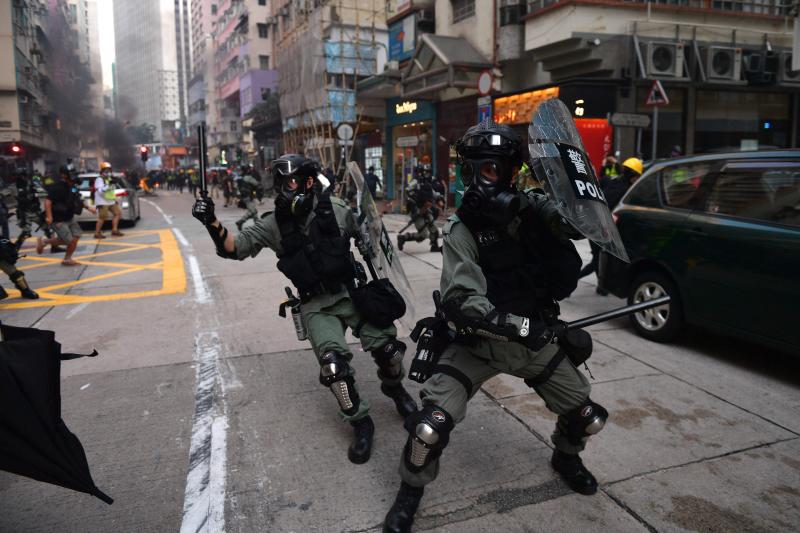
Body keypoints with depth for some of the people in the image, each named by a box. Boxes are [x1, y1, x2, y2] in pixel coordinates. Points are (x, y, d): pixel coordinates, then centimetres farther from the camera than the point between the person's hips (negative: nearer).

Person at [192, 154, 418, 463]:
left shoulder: (336, 210, -5)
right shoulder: (274, 224, -3)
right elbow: (235, 248, -7)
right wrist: (212, 223, -24)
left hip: (352, 293, 1)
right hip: (317, 306, 0)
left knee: (387, 347, -10)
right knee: (334, 365, -20)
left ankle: (394, 389, 26)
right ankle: (360, 423, 4)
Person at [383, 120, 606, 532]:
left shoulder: (529, 210, -3)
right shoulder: (462, 229, -14)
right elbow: (462, 304, -23)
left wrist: (532, 208, -30)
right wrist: (521, 325, -31)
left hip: (536, 340, 4)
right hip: (478, 343, -3)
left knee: (587, 417, 11)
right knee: (431, 424, -17)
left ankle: (566, 456, 47)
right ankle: (410, 492, 14)